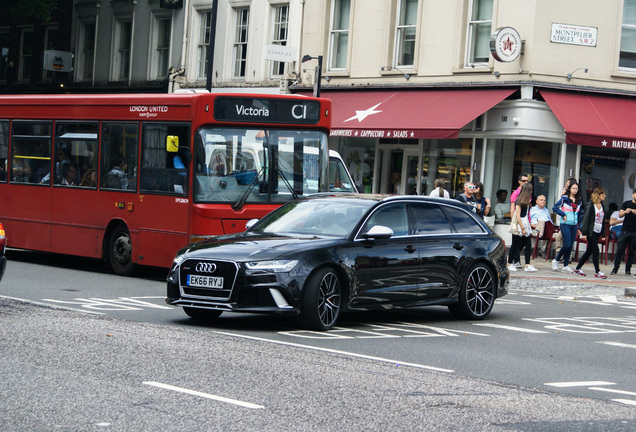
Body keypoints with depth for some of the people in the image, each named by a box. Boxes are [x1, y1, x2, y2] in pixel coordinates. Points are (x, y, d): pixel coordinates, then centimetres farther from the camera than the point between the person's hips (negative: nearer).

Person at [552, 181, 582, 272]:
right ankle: (556, 260, 6)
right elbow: (554, 208, -6)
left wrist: (579, 227, 14)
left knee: (570, 246, 4)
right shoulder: (564, 199, -3)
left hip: (574, 225, 5)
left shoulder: (579, 201, 12)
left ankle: (566, 265, 11)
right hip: (565, 224, -5)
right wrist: (563, 215, -11)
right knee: (567, 244, -13)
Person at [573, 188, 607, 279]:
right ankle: (597, 272, -5)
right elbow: (586, 219, -12)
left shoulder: (602, 206, 13)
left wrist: (603, 234, 14)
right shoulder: (590, 205, -10)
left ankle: (577, 269, 18)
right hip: (591, 232, -7)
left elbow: (603, 220, 17)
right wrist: (584, 233, -16)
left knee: (589, 251, 9)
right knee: (595, 250, -9)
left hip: (598, 232, 7)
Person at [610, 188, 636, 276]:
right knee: (620, 250, -2)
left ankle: (628, 269, 11)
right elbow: (620, 215, 1)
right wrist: (625, 212, -21)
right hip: (624, 231, 0)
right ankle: (615, 269, 2)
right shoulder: (626, 203, 8)